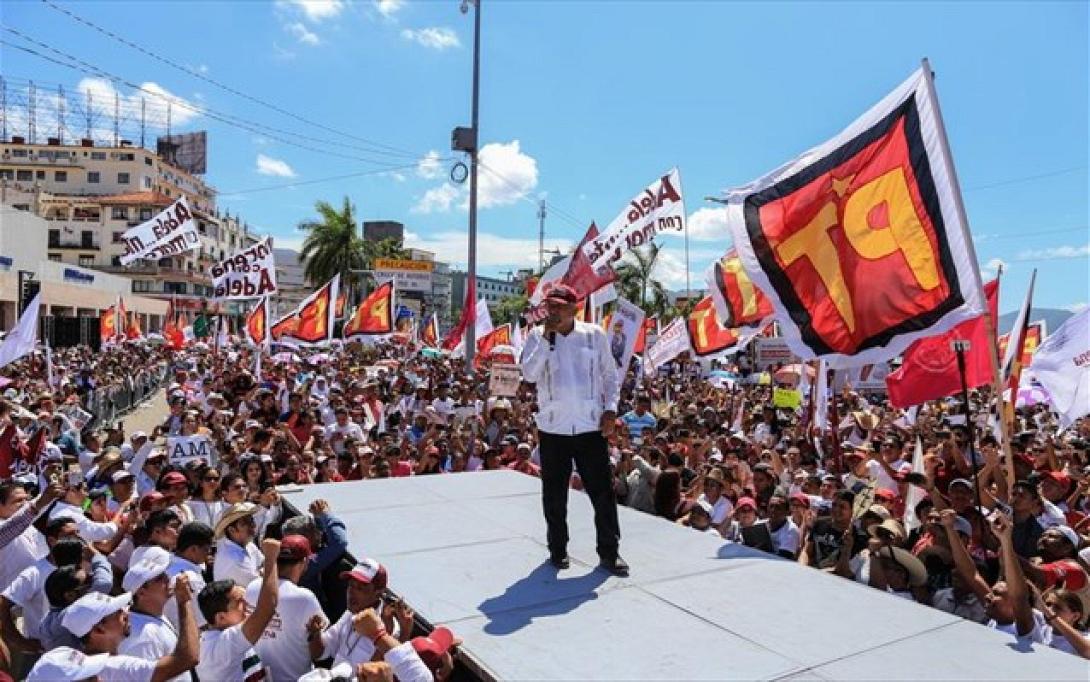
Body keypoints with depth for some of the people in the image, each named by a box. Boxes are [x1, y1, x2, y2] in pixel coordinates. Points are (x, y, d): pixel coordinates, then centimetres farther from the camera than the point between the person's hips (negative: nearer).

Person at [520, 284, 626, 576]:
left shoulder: (594, 334, 3)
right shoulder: (538, 336, 2)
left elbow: (610, 375, 9)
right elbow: (529, 374, -12)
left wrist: (611, 409, -2)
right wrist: (547, 338, -14)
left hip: (591, 426, 0)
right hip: (552, 428, 0)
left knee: (603, 490, 3)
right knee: (554, 493, 9)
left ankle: (609, 552, 15)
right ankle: (557, 549, 25)